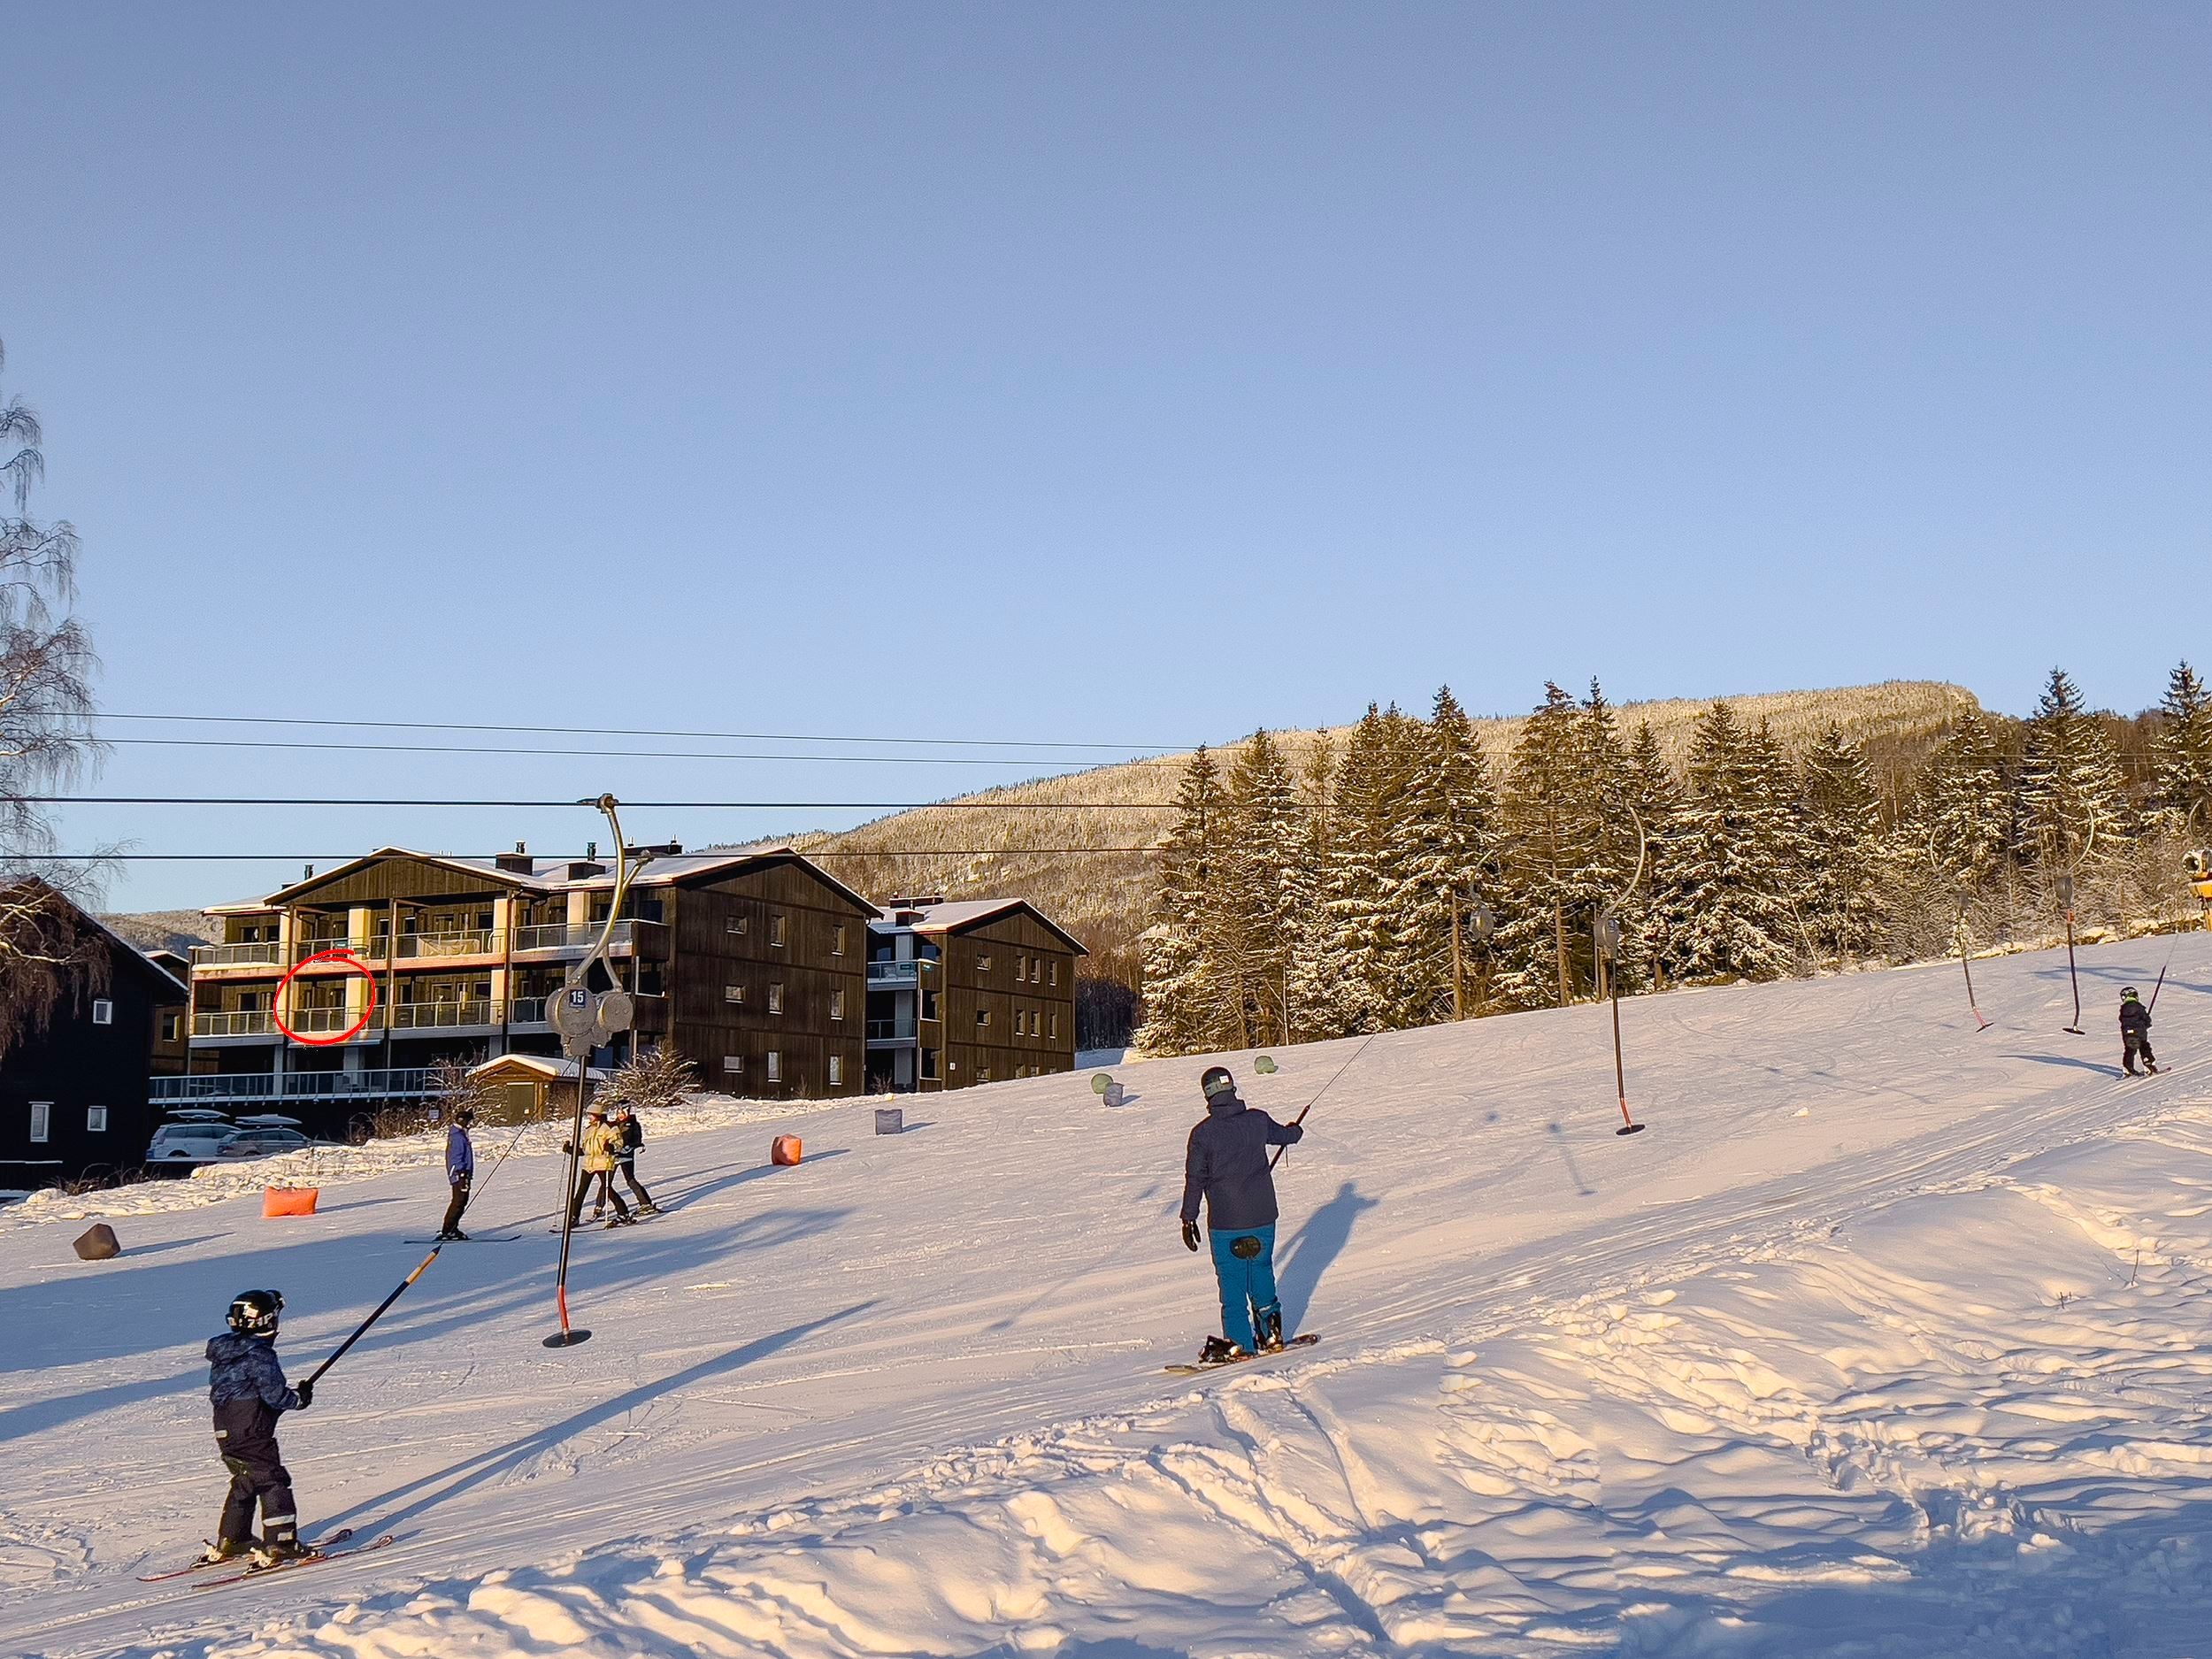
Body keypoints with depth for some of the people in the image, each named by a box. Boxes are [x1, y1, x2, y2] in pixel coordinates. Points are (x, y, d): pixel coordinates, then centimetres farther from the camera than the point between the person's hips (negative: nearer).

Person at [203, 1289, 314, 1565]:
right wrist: (301, 1397, 0)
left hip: (225, 1433, 9)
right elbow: (274, 1394, -19)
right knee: (273, 1482, -3)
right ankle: (280, 1544, -6)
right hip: (251, 1435, -9)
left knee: (244, 1483, 22)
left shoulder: (223, 1350, 9)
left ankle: (229, 1542, 29)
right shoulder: (259, 1355, -17)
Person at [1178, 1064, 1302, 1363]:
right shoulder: (1258, 1120, -2)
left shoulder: (1202, 1132, -11)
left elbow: (1195, 1179, -7)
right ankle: (1271, 1332, 22)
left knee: (1232, 1282, 5)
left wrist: (1189, 1218, 2)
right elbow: (1285, 1136, 19)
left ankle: (1239, 1343, 6)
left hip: (1225, 1221, -3)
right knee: (1262, 1272, 19)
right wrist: (1295, 1130, 43)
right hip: (1262, 1216, 3)